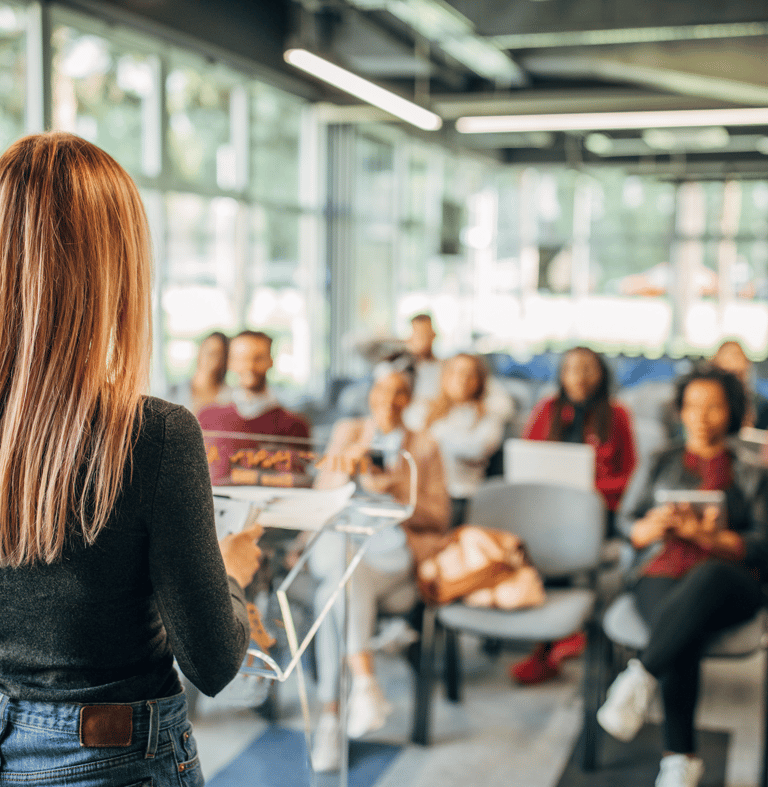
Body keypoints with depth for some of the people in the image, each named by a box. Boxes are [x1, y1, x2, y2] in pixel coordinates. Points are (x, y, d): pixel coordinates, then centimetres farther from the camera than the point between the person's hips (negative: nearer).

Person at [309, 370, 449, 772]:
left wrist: (393, 493, -8)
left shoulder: (425, 446, 15)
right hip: (341, 540, 2)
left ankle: (330, 716, -33)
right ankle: (364, 681, -44)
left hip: (399, 553, -1)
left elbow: (437, 519, 8)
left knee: (333, 594, -33)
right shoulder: (348, 432, 19)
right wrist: (350, 464, -10)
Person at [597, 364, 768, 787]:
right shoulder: (660, 464, 23)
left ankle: (641, 676, -44)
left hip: (731, 581, 0)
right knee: (684, 634, -36)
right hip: (661, 576, 1)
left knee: (708, 577, -41)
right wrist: (653, 526, -9)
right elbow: (628, 524, 16)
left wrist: (707, 536, -10)